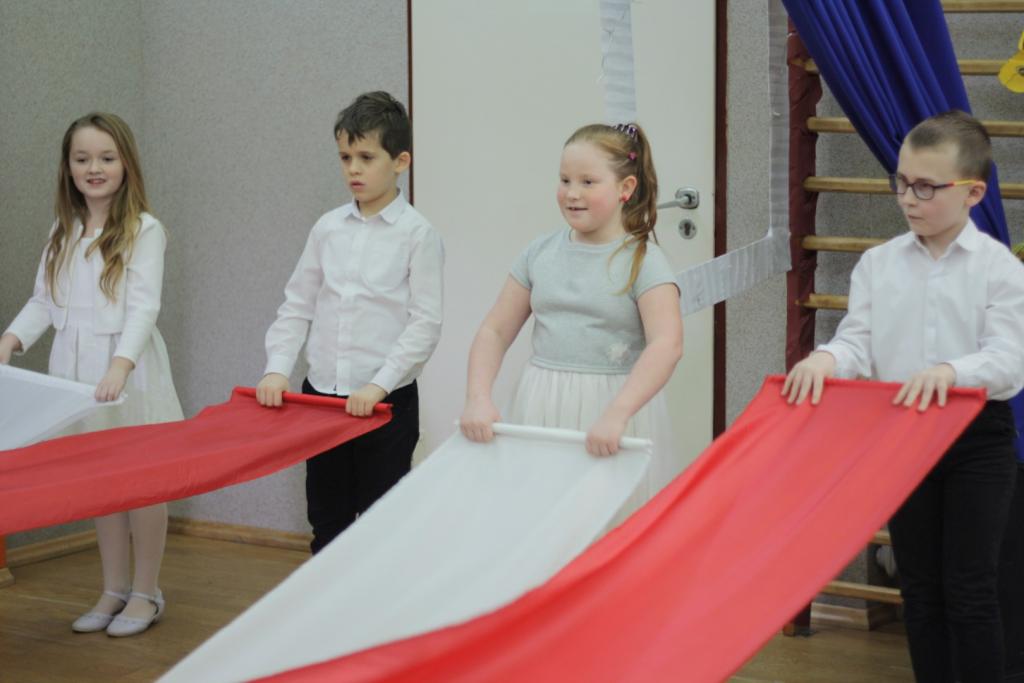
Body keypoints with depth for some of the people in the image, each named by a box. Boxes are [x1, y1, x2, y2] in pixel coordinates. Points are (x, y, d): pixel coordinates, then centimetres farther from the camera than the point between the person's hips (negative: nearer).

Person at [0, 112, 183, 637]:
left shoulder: (143, 230, -8)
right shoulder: (63, 233, 11)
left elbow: (144, 306, -16)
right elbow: (43, 302, 9)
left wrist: (120, 365, -29)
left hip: (128, 371, -5)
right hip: (76, 369, 5)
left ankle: (145, 593, 15)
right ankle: (113, 590, 22)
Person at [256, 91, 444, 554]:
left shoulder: (417, 235, -7)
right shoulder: (328, 229, 5)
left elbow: (425, 324, -11)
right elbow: (297, 305, 10)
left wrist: (379, 384, -18)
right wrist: (278, 368, -3)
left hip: (385, 402, -4)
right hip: (321, 394, 4)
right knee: (326, 517, 13)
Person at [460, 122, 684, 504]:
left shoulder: (642, 260, -6)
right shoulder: (541, 253, 8)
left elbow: (667, 344, -19)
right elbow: (495, 332, 10)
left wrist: (615, 415, -30)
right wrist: (478, 398, -7)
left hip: (615, 405, -4)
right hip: (540, 412, 4)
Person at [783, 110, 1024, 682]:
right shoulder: (878, 264, 2)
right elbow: (859, 344, -3)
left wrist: (951, 371, -35)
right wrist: (826, 359, -26)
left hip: (978, 440, -3)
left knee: (970, 590, -1)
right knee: (919, 586, 12)